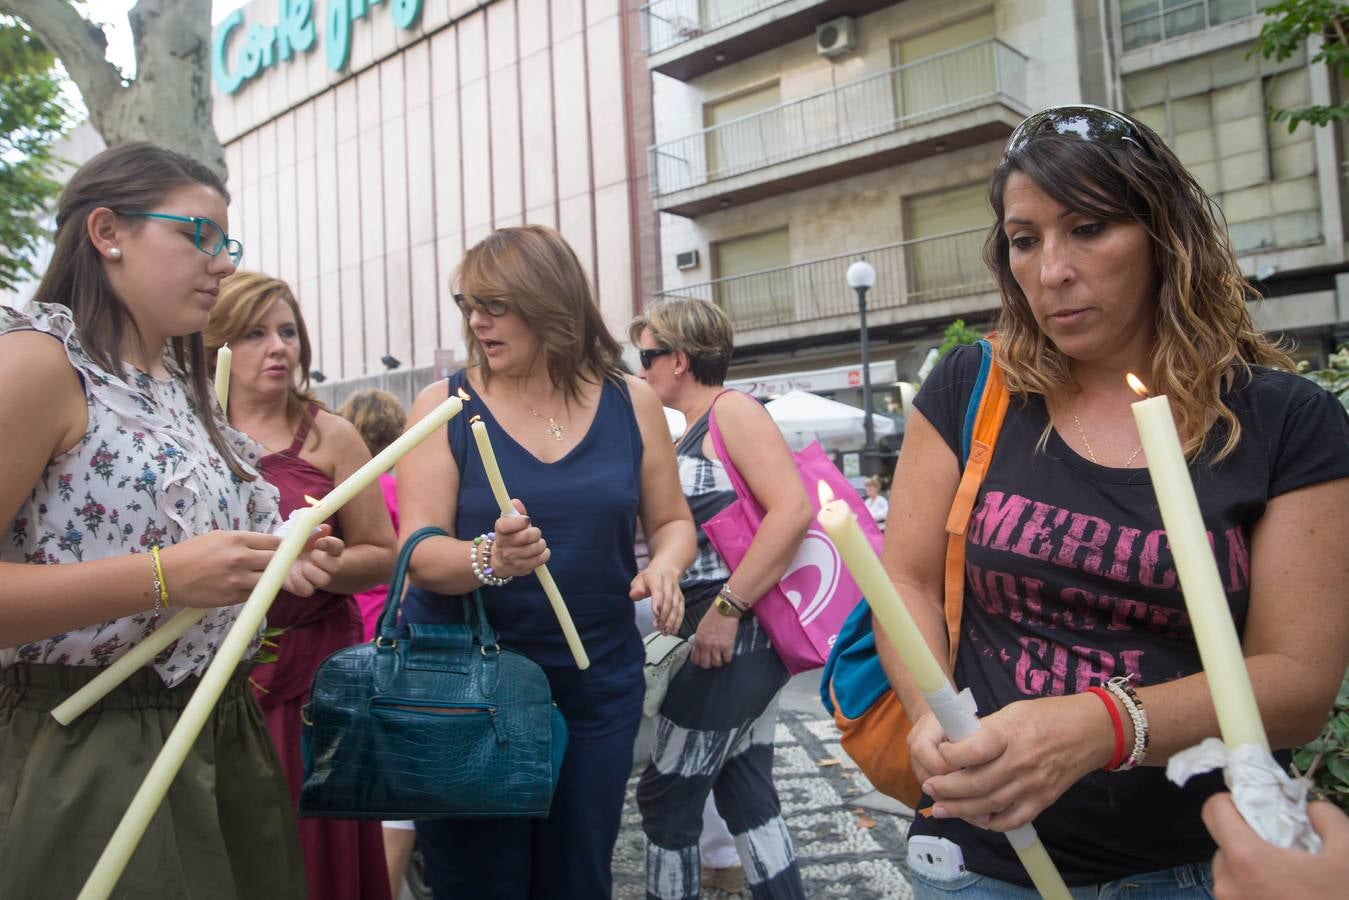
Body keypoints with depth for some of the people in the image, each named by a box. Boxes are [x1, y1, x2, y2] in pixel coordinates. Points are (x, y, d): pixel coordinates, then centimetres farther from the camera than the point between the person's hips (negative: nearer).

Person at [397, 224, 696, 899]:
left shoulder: (630, 402, -1)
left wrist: (664, 567, -13)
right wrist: (488, 559, -33)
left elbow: (671, 520, 9)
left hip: (598, 683, 2)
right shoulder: (445, 405, -5)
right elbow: (421, 554, -12)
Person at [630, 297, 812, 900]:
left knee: (667, 796, 2)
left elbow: (793, 510, -23)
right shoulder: (691, 434, 16)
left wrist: (728, 609, -24)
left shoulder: (733, 409, -11)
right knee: (745, 791, 14)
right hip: (740, 637, 9)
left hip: (737, 631, -9)